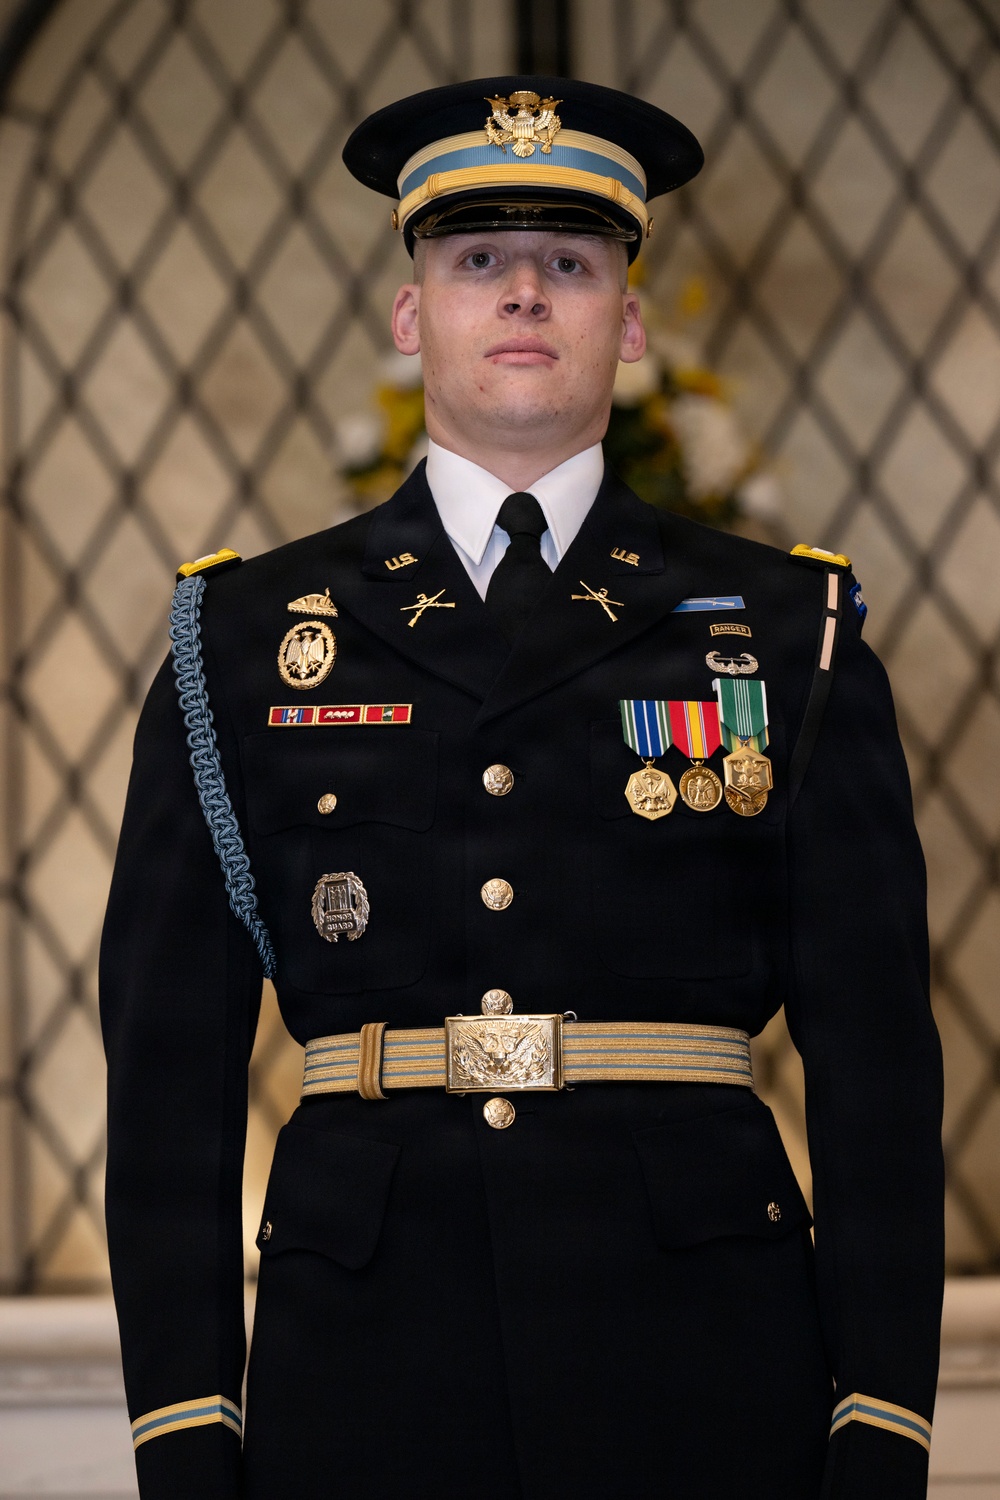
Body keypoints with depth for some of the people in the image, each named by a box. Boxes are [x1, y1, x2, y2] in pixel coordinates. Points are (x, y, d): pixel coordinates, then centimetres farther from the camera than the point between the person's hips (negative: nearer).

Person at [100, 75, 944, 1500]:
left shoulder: (790, 638, 8)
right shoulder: (247, 639, 9)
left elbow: (875, 1052, 3)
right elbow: (172, 1056, 5)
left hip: (701, 1377, 0)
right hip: (363, 1370, 0)